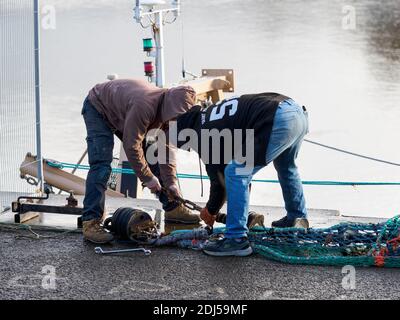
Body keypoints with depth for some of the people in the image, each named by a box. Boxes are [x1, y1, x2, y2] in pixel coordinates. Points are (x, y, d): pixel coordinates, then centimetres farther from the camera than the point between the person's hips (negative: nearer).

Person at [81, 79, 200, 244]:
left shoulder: (168, 109, -16)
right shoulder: (144, 106, -42)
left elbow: (166, 147, -7)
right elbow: (132, 146, -36)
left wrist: (171, 182, -13)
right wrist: (148, 177, -27)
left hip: (122, 111, 8)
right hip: (98, 109, -8)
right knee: (101, 166, -21)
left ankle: (173, 208, 15)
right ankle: (91, 222, -23)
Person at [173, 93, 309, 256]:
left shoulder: (205, 135, 3)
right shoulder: (211, 113, 29)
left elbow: (219, 179, 12)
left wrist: (210, 211, 30)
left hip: (278, 121, -10)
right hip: (298, 112, 10)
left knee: (235, 174, -2)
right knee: (286, 167, 35)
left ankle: (236, 239, -2)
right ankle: (298, 218, 53)